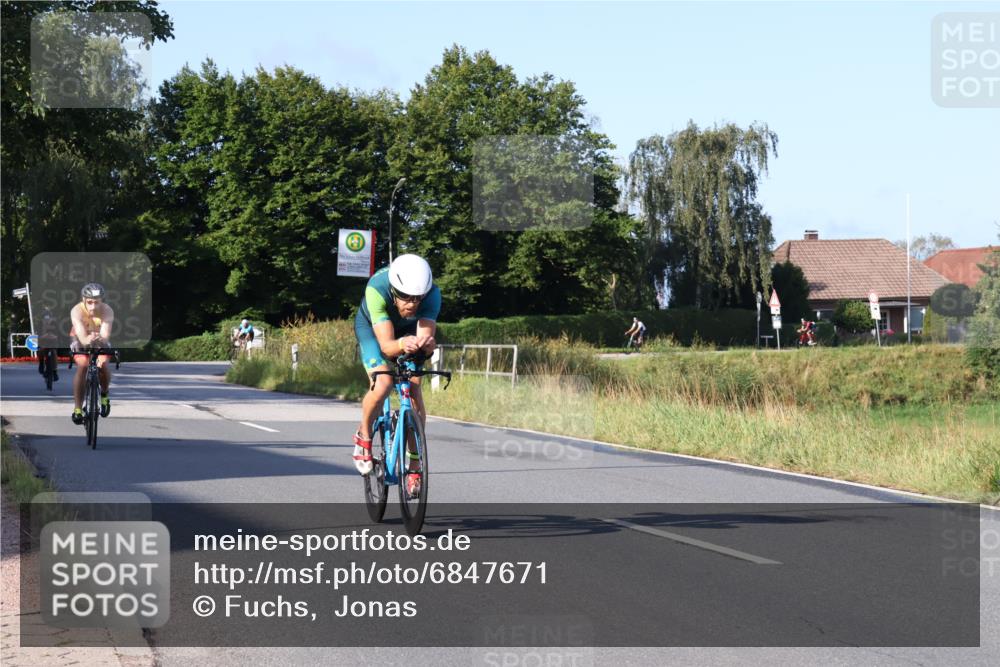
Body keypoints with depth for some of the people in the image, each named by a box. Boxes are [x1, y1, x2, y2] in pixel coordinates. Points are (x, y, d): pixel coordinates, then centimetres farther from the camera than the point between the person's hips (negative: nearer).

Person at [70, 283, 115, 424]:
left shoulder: (107, 311, -30)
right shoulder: (77, 311, -32)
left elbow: (106, 335, -40)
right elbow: (82, 337, -44)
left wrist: (101, 339, -64)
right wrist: (88, 340, -67)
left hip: (101, 341, 1)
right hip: (80, 340, -1)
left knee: (103, 365, -24)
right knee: (82, 366, -26)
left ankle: (104, 394, 7)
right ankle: (77, 409, -19)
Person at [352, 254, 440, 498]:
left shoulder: (432, 294, -36)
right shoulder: (377, 289, -41)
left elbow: (425, 335, -42)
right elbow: (386, 345, -45)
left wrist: (426, 343, -65)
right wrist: (402, 344, -66)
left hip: (409, 331, 2)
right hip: (372, 327, -2)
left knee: (414, 391, -13)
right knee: (383, 384, -26)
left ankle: (414, 465, 1)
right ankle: (363, 437, 1)